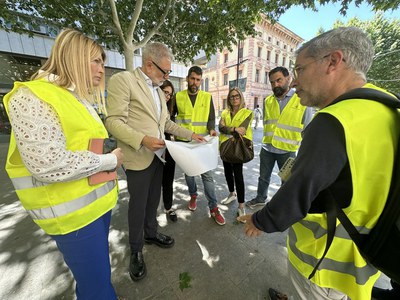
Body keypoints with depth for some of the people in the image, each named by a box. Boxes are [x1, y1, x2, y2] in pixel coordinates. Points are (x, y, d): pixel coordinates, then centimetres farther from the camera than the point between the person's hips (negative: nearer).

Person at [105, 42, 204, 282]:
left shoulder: (159, 90, 16)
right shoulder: (122, 80, -8)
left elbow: (166, 123, 19)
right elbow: (113, 121, -15)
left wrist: (190, 135, 13)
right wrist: (142, 139, -25)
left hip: (158, 156, 7)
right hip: (139, 158, -7)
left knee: (153, 200, 19)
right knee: (138, 205, 8)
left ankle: (151, 233, 42)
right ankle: (136, 250, 31)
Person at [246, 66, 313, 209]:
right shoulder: (268, 101, 4)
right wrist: (266, 140, 10)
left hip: (287, 150, -3)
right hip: (267, 148, 3)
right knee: (263, 177, 17)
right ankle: (260, 198, 40)